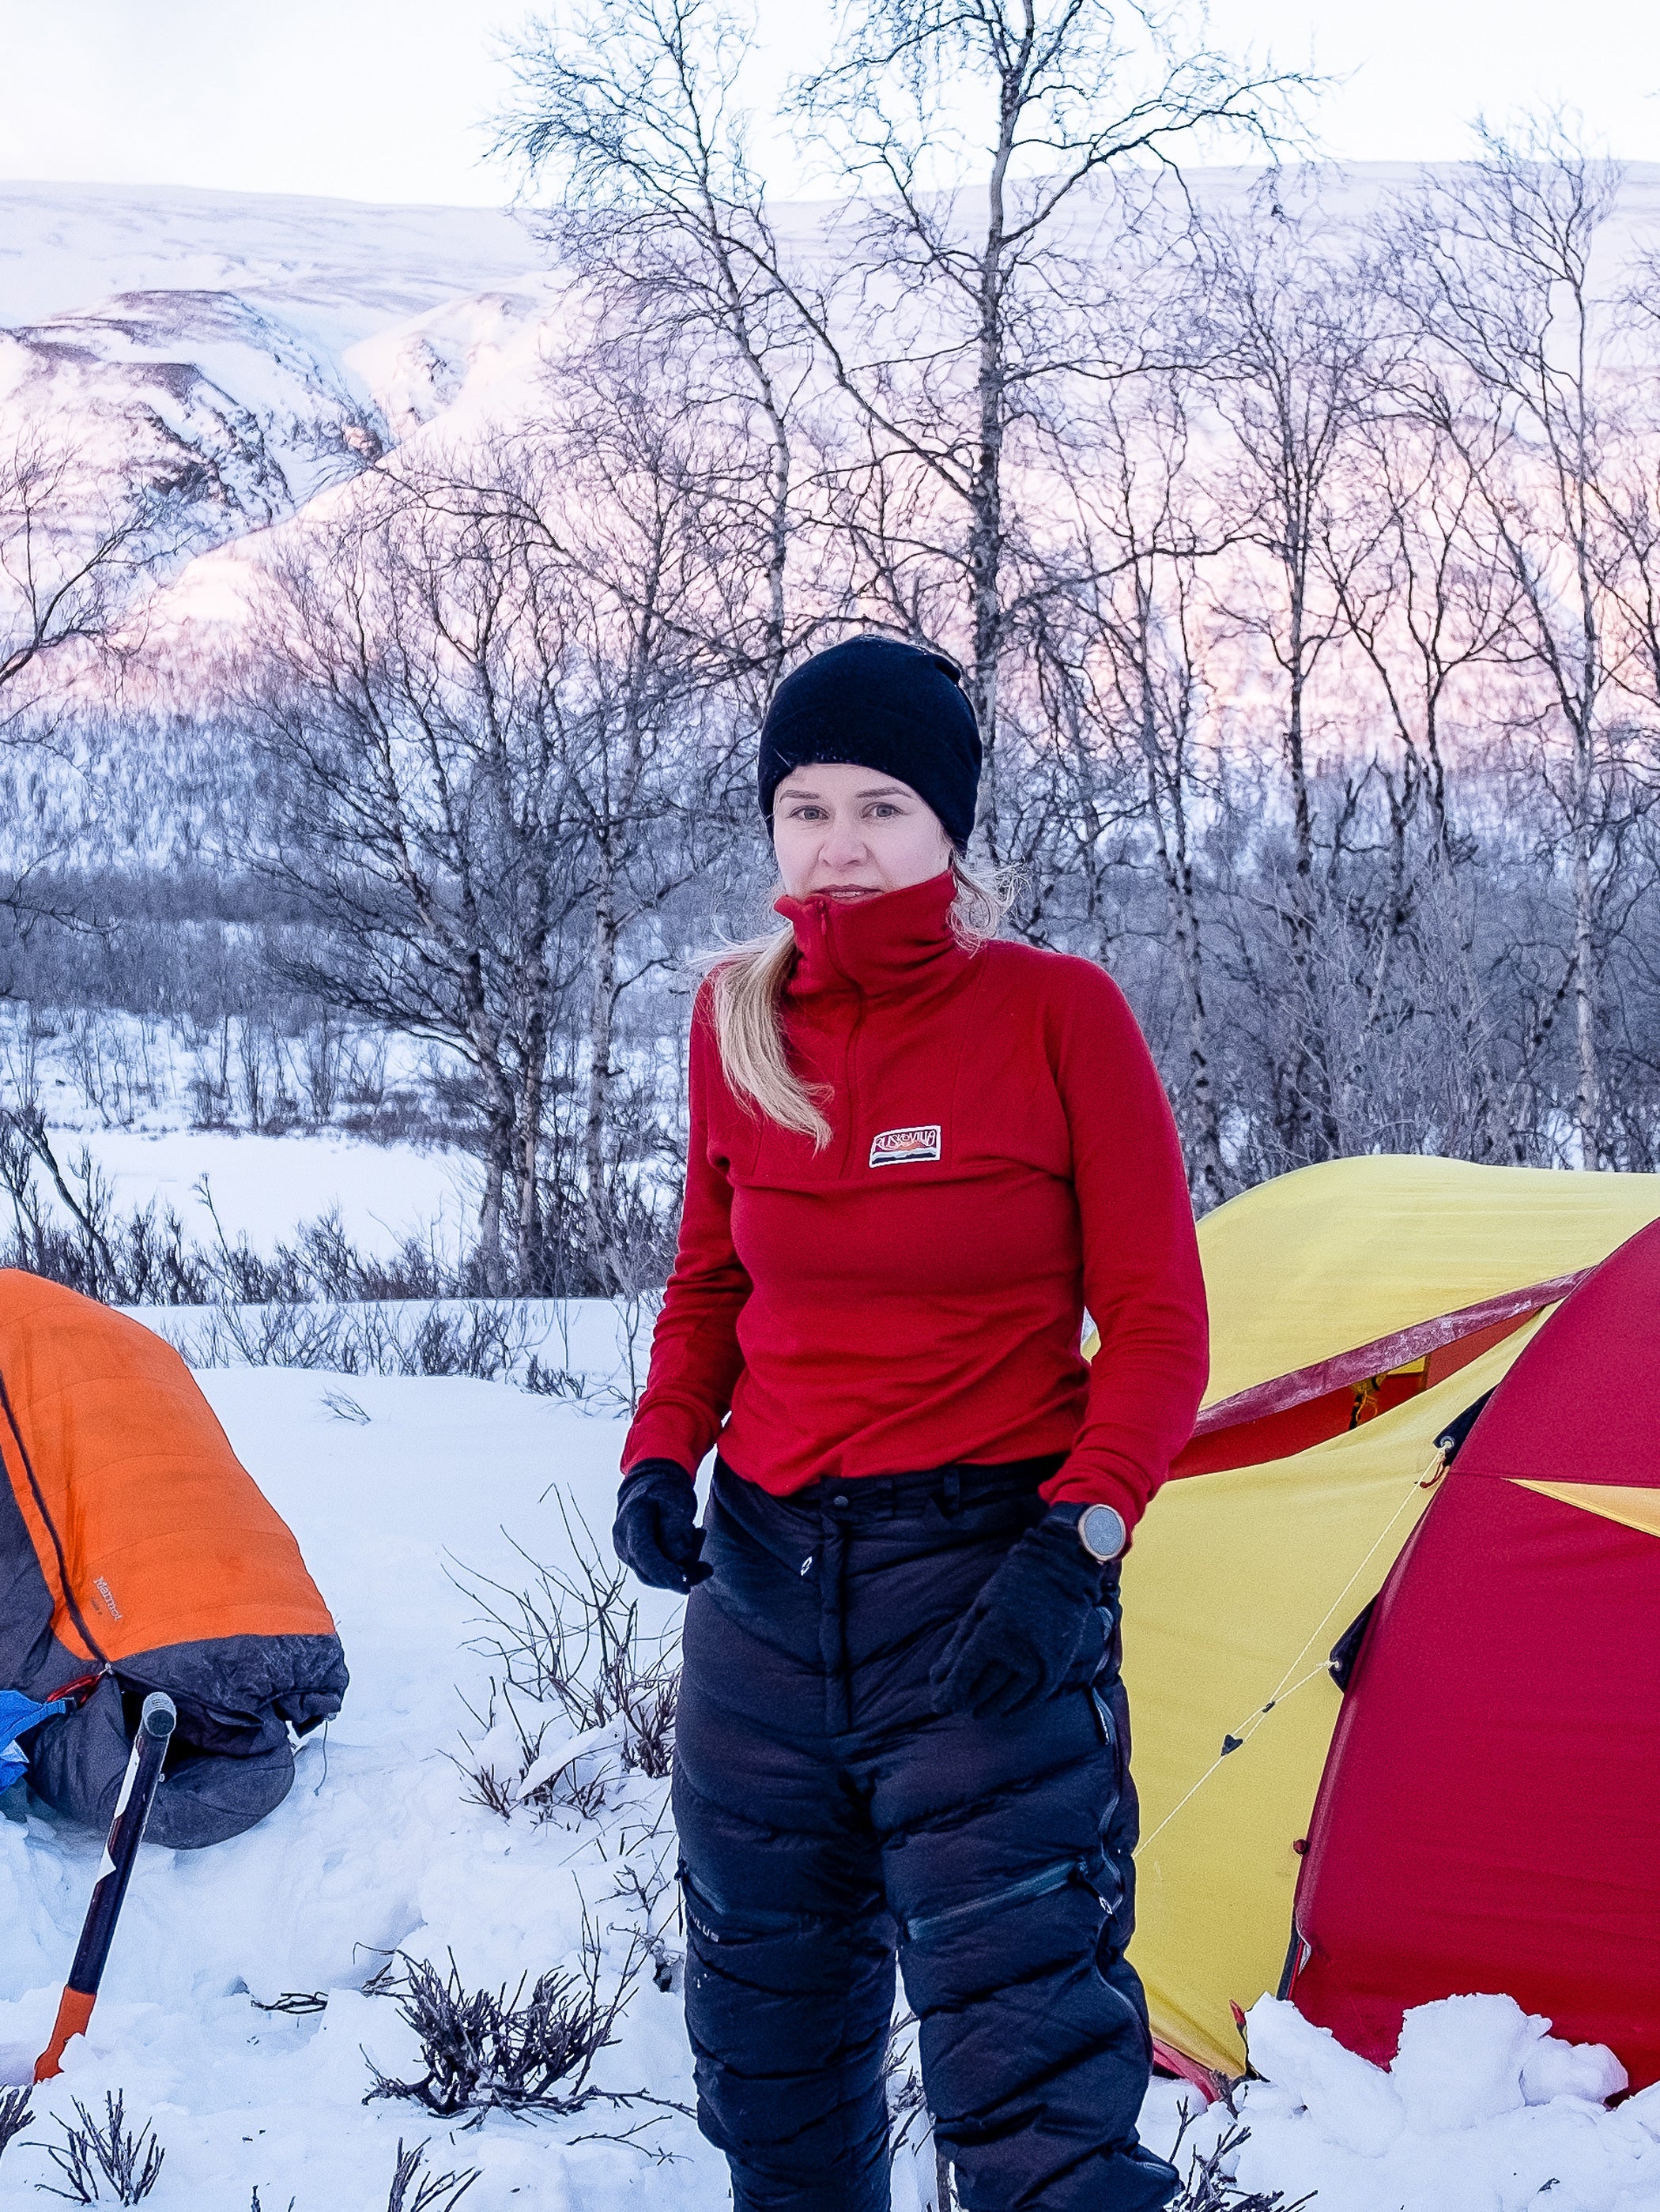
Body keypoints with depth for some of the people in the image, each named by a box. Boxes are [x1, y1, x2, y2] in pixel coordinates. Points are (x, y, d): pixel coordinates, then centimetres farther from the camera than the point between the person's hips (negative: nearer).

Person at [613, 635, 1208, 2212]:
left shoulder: (1057, 1014, -8)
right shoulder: (737, 1023, 4)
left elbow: (1156, 1322, -6)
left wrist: (1078, 1542, -19)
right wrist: (662, 1450, -2)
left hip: (984, 1591, -5)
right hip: (763, 1578, 5)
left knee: (1024, 2045, -12)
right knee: (767, 2025, 16)